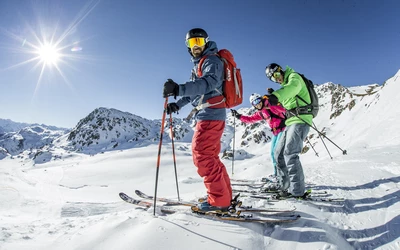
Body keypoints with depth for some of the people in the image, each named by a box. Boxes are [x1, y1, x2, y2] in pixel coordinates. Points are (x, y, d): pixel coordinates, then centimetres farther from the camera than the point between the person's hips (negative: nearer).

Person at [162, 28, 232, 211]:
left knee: (202, 155, -11)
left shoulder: (212, 60, -7)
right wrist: (178, 104, 14)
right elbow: (194, 90, 28)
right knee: (209, 156, 12)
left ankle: (219, 200, -4)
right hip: (206, 115, 10)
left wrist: (179, 89, -41)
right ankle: (225, 195, 20)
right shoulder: (198, 65, 23)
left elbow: (208, 83, -28)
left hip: (211, 115, -10)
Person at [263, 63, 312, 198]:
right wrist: (274, 97, 5)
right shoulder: (285, 85, 25)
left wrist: (276, 96, -46)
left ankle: (297, 190, -14)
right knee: (279, 153, 10)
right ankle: (284, 184, 20)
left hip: (300, 120, -9)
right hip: (291, 122, 9)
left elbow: (292, 87, -28)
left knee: (290, 153, -18)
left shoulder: (294, 76, -3)